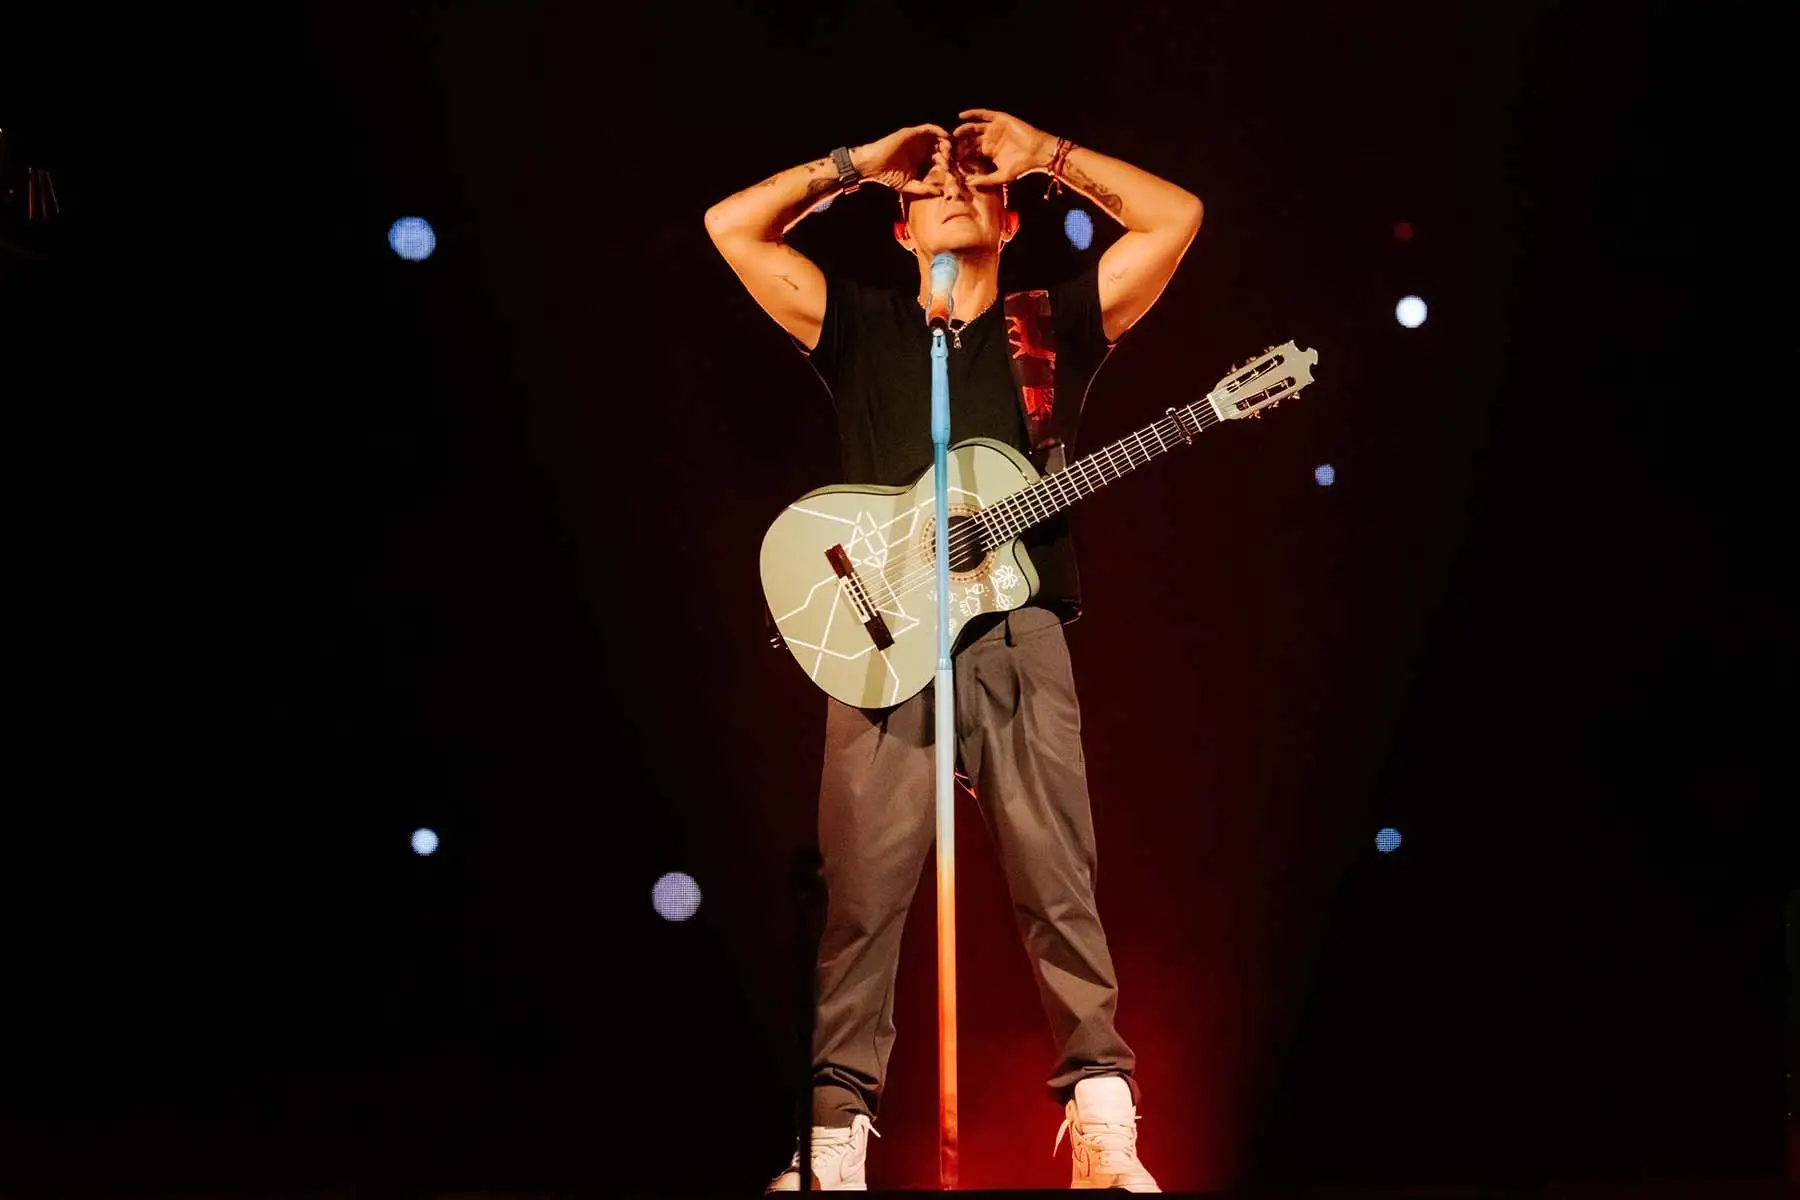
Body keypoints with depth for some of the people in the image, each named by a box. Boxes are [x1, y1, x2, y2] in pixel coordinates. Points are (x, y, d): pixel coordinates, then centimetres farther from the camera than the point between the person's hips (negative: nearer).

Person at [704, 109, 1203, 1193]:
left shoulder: (1057, 322, 16)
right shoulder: (861, 326, 17)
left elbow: (1176, 216, 11)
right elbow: (732, 226, 13)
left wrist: (1045, 154, 14)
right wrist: (857, 165, 16)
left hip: (1020, 633, 0)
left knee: (1060, 884, -5)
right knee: (864, 890, -6)